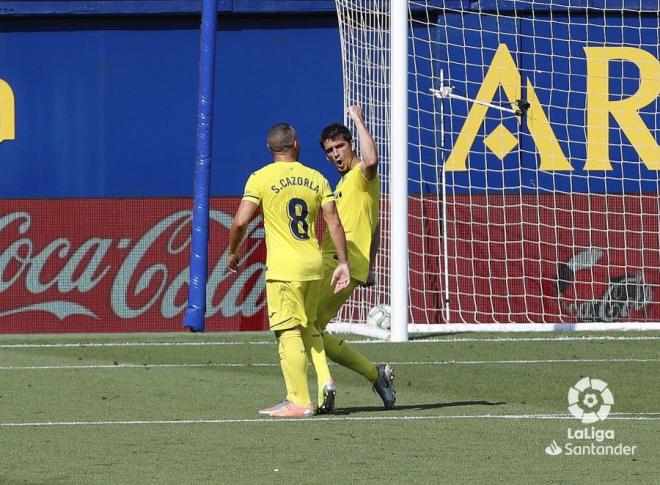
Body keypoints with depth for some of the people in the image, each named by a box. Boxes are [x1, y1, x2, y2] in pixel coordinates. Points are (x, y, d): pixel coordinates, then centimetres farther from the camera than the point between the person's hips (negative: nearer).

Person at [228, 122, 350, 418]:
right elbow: (334, 223, 4)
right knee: (308, 326, 23)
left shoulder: (261, 178, -4)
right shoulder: (316, 179, 8)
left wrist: (233, 253, 6)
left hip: (284, 268, -5)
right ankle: (325, 380, 7)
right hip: (314, 265, 5)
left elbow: (240, 222, -10)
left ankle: (299, 402, -4)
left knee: (289, 332, -3)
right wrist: (343, 263, 8)